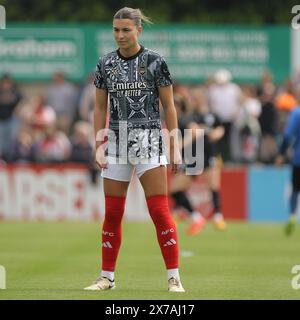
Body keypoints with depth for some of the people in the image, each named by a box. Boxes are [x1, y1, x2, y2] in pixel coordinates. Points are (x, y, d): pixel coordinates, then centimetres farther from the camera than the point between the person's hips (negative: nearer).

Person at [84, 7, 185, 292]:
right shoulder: (105, 64, 5)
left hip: (149, 141, -4)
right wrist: (99, 146, 3)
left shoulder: (154, 62, -4)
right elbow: (100, 108, 11)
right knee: (112, 214, 6)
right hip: (117, 141, 4)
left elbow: (169, 106, -1)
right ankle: (107, 277, 15)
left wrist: (175, 147, -4)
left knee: (159, 210, -9)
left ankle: (174, 277, -6)